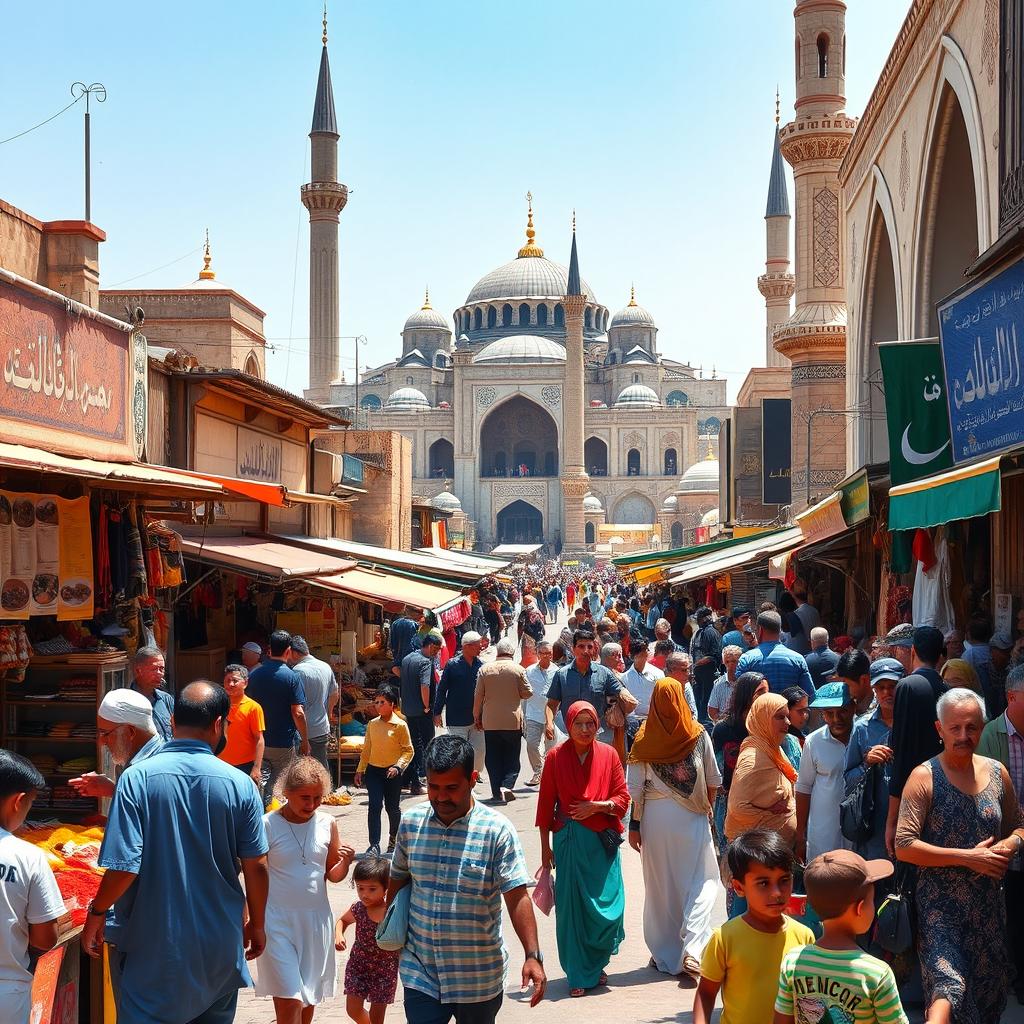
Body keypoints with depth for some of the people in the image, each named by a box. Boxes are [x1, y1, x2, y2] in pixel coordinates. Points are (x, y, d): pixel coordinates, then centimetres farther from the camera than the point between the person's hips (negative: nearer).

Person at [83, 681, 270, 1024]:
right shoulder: (240, 784, -9)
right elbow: (256, 867, -4)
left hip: (153, 944, -2)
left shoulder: (137, 778, -14)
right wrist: (256, 924, 12)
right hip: (220, 943, 2)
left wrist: (96, 913, 1)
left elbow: (124, 867, -18)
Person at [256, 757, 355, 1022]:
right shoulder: (267, 825, -9)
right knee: (289, 1002, -9)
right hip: (278, 922, -4)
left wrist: (345, 862, -10)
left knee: (309, 999, 13)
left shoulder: (327, 824, 1)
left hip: (317, 920, 4)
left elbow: (332, 875, 10)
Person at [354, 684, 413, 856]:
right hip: (373, 771, 3)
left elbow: (408, 750, -6)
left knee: (392, 807, 10)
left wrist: (398, 766, -19)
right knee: (374, 805, -9)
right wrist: (360, 770, 12)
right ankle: (374, 845, -10)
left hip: (392, 772, -3)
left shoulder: (400, 725, -8)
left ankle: (394, 838, 33)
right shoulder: (372, 724, 5)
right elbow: (366, 749, 13)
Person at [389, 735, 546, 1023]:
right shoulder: (410, 822, -2)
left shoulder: (496, 830, -14)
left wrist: (533, 956, -24)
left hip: (478, 976, -2)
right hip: (420, 970, 2)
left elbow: (517, 897, -16)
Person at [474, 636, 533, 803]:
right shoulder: (518, 669, -6)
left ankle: (497, 792, 5)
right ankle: (507, 785, -11)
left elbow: (478, 697, 2)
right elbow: (527, 693, 0)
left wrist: (477, 717, 13)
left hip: (490, 722, 1)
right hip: (513, 721, -1)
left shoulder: (485, 670, -1)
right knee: (512, 758, 8)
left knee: (493, 759, 8)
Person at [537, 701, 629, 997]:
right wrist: (545, 848, 2)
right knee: (571, 906, 0)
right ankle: (578, 975, 12)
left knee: (608, 905, -1)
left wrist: (597, 806, -14)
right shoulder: (556, 758, -1)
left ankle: (596, 964, 22)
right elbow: (546, 805, 2)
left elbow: (623, 798, 4)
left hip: (603, 841, 1)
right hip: (569, 841, -1)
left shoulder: (608, 755, 2)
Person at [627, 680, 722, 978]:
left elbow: (635, 788, -5)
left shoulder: (644, 738, -5)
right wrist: (707, 808, 18)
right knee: (702, 882, 8)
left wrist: (634, 824, 3)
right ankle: (692, 947, -11)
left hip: (656, 816, 1)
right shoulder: (697, 734, -3)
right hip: (692, 818, 0)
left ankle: (664, 954, 19)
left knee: (660, 885, 11)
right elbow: (713, 781, 3)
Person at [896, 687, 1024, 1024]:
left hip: (988, 903, 5)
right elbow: (904, 846, -17)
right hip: (941, 904, -5)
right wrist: (968, 857, -18)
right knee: (949, 984, -16)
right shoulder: (924, 777, -11)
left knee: (989, 988, 15)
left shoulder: (996, 772, 4)